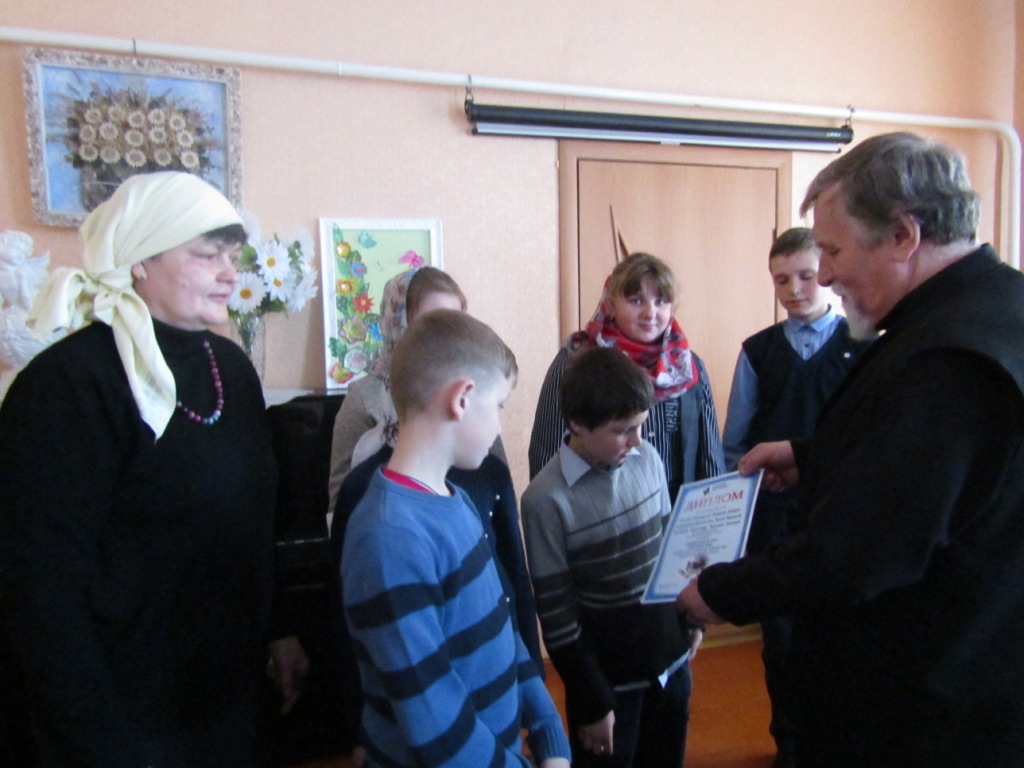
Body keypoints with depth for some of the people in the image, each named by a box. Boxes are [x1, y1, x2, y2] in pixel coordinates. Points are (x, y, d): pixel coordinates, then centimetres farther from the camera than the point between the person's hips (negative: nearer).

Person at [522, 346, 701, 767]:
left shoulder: (647, 458, -6)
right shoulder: (547, 499, -21)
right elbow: (556, 615, -15)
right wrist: (592, 702, -10)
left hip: (670, 660, 5)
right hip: (607, 679, -5)